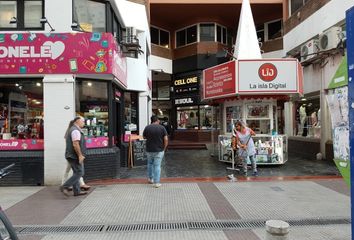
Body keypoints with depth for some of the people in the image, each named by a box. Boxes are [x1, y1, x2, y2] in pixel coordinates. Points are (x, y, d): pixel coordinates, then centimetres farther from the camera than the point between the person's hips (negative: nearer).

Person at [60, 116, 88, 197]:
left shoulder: (72, 129, 18)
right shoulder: (76, 130, -15)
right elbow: (75, 144, -24)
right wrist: (80, 155, -21)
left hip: (71, 155, 11)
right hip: (75, 156, -11)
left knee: (76, 173, 12)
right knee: (79, 173, -6)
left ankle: (76, 191, 16)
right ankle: (64, 187, -5)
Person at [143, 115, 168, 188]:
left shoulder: (147, 127, -6)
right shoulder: (162, 128, -8)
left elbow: (144, 137, 10)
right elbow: (166, 139, -10)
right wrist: (164, 148, 1)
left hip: (149, 150, 2)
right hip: (159, 150, -2)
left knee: (150, 163, 24)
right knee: (157, 166, 4)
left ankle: (150, 178, 36)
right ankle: (156, 182, 5)